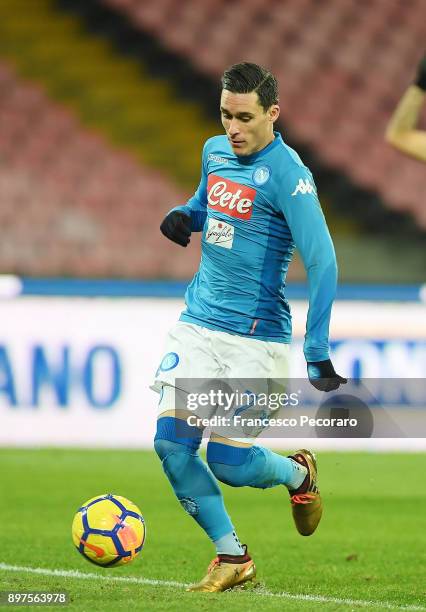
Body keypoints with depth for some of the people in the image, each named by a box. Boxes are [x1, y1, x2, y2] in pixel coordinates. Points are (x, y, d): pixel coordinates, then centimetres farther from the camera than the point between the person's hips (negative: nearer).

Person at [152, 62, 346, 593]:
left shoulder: (287, 174, -15)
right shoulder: (215, 151, 7)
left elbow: (321, 260, -17)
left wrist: (317, 351, -21)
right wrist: (185, 215, 2)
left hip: (256, 337, -6)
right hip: (197, 324, 6)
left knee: (229, 463, -8)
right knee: (171, 441, -8)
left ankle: (298, 472, 27)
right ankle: (232, 557, 9)